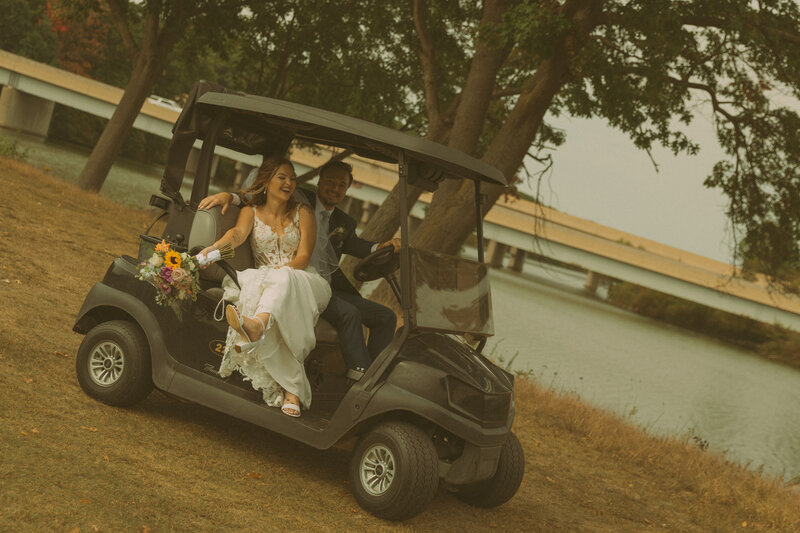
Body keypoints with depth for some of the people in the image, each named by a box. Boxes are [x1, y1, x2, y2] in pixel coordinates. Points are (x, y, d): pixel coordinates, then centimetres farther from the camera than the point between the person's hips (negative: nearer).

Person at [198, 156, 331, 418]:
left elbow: (303, 257, 0)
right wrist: (215, 247, -35)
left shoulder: (302, 213, 13)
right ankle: (292, 390, -44)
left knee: (282, 279, -38)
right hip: (264, 281, 1)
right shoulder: (251, 211, 14)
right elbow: (238, 233, -11)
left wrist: (281, 270, -21)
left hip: (302, 282, -1)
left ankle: (256, 325, -77)